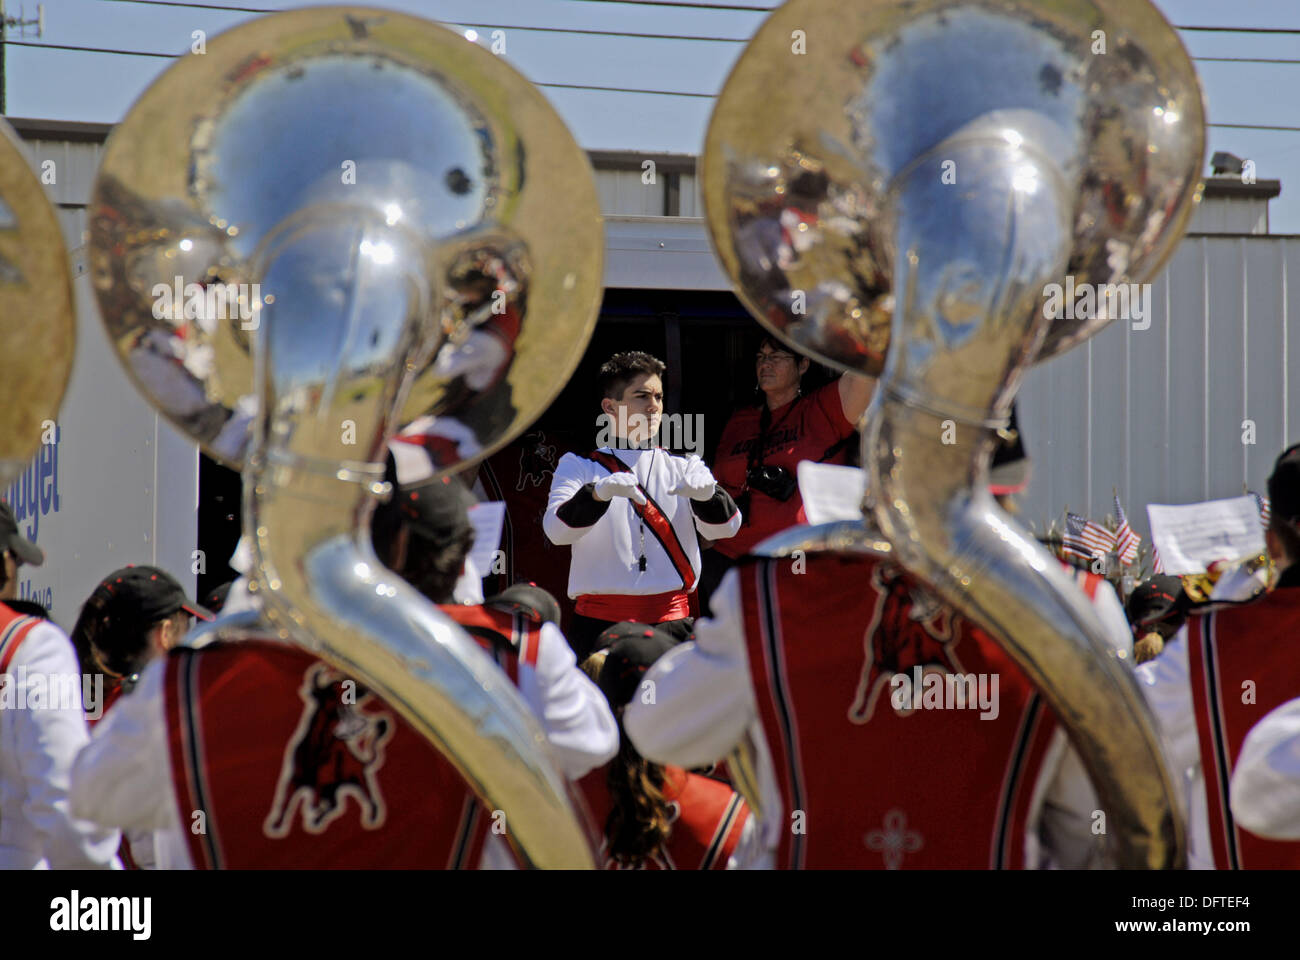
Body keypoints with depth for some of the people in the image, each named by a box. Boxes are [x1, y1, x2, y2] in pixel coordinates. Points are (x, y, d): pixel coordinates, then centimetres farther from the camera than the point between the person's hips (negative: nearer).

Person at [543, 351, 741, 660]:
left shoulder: (684, 466, 14)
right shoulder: (579, 465, 8)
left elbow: (724, 528, 1)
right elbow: (556, 530, -9)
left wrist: (707, 493, -22)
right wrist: (599, 492, -28)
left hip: (670, 623, 2)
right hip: (599, 623, -2)